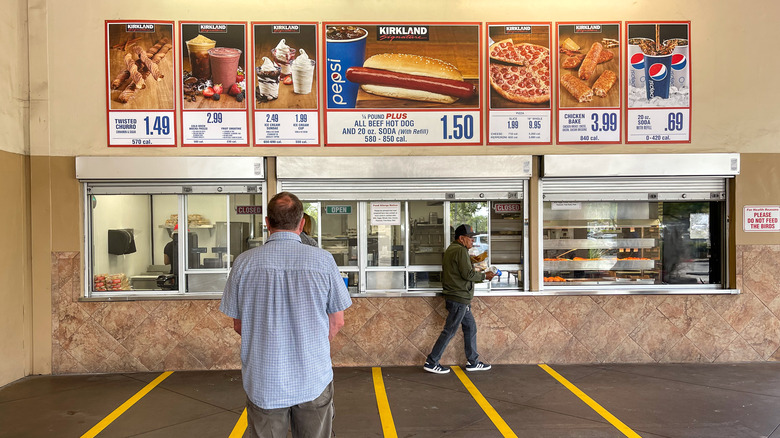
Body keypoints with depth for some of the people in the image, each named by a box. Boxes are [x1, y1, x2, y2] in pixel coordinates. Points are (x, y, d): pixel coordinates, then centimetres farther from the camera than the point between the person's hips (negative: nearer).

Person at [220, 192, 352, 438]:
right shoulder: (323, 260, -10)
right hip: (313, 380, 0)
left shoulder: (244, 263, -7)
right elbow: (337, 321, -3)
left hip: (263, 383, 1)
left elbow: (238, 325, 3)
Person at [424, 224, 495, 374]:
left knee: (470, 327, 15)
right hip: (459, 298, -11)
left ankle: (472, 361, 22)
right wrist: (484, 276, -7)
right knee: (449, 331, -4)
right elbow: (467, 274, -19)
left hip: (459, 299, 11)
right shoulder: (460, 250, -15)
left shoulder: (450, 250, 17)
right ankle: (431, 362, 3)